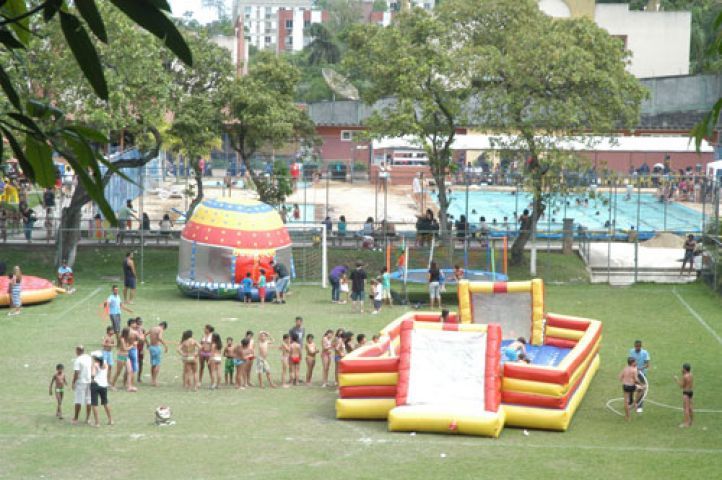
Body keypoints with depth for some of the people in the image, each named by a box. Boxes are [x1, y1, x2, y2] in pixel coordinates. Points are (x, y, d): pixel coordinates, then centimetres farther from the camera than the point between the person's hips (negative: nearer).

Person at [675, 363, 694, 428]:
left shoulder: (685, 376, -20)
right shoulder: (690, 375, 8)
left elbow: (681, 386, -16)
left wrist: (677, 379, -3)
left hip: (686, 392, -10)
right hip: (691, 391, 10)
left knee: (686, 408, -7)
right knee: (690, 407, 17)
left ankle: (686, 423, -8)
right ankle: (690, 422, 25)